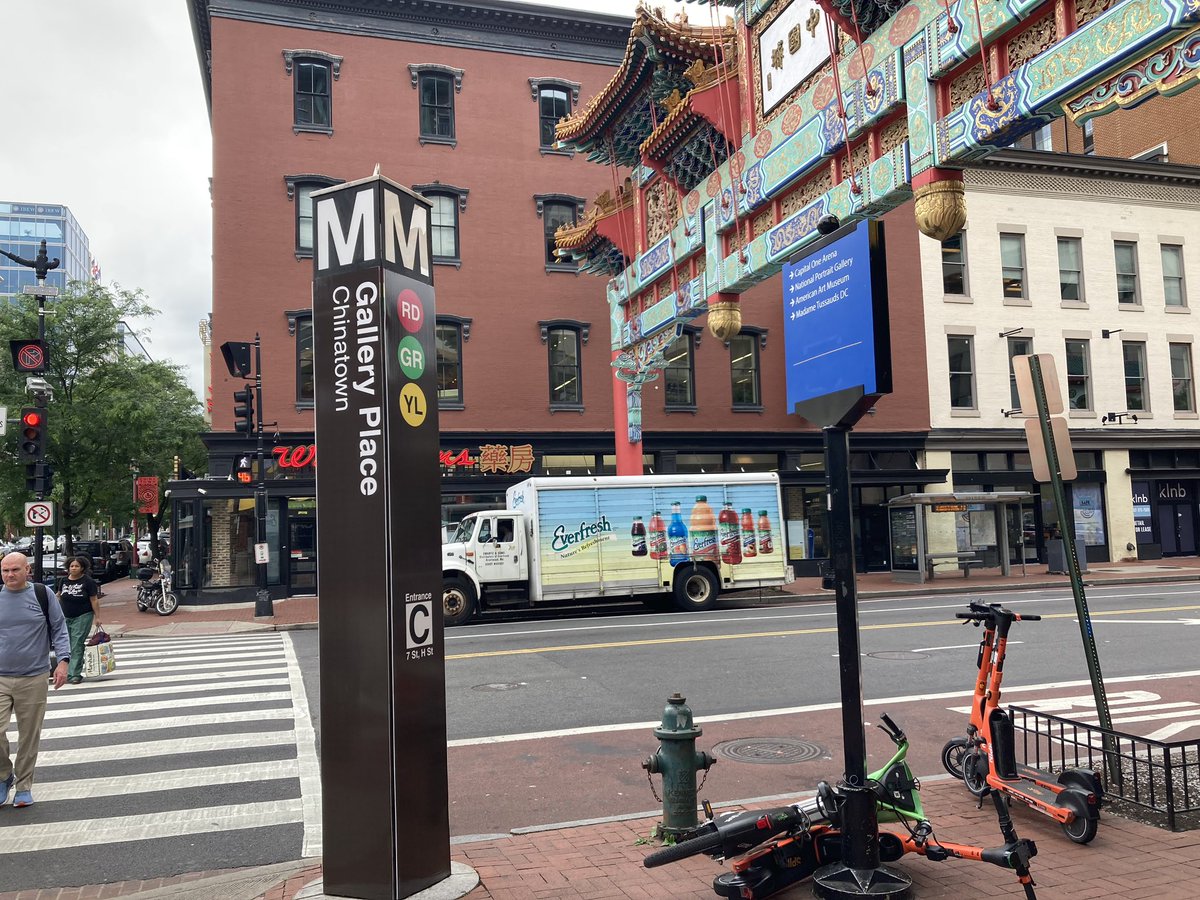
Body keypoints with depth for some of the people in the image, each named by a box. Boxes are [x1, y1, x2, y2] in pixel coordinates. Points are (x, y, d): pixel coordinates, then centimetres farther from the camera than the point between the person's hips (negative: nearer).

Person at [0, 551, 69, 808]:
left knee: (29, 736, 7)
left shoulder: (43, 594, -2)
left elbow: (59, 629, 1)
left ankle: (24, 786, 23)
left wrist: (63, 661, -9)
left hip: (33, 679, -1)